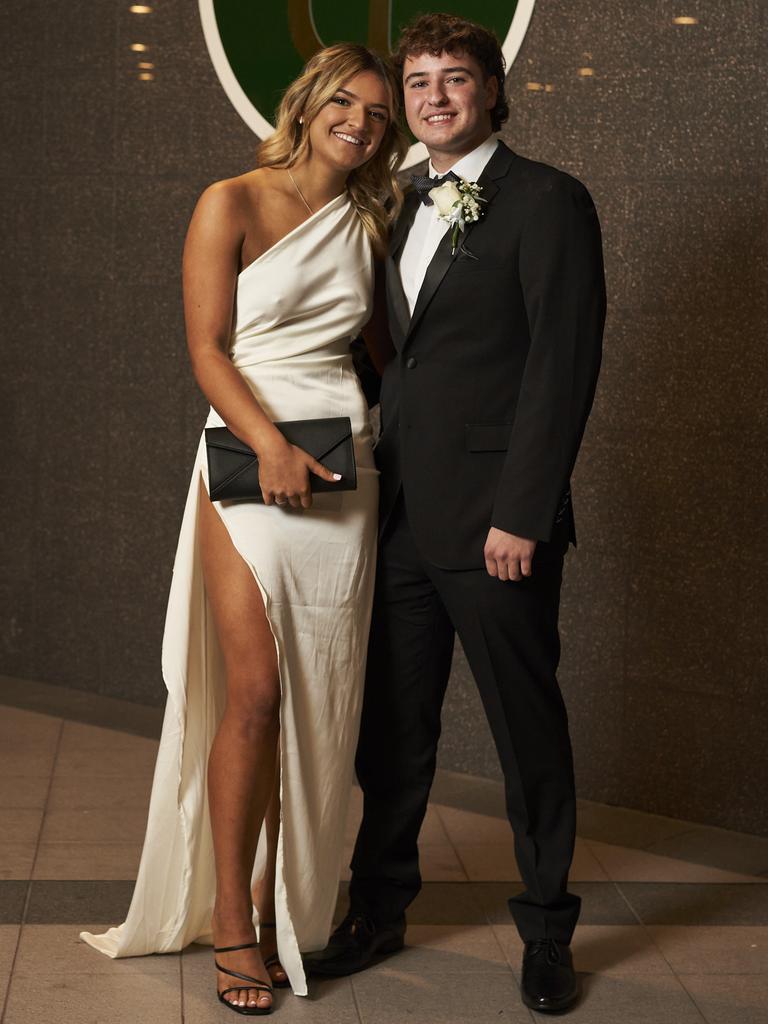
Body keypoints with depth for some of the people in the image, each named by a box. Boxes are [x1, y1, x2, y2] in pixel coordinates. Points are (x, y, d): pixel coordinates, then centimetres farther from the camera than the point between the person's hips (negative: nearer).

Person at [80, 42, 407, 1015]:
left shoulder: (363, 227, 15)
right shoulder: (232, 204, 0)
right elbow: (207, 347, -6)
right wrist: (269, 442, -19)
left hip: (343, 470, 5)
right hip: (249, 460, -4)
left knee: (320, 704, 3)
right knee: (255, 694, -11)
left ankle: (279, 906, 15)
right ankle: (229, 924, 3)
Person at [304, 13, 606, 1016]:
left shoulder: (547, 201, -6)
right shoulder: (406, 210, 16)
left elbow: (564, 363, -12)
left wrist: (521, 513, -17)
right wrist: (378, 483, 7)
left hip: (494, 520, -6)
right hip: (403, 517, 6)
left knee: (529, 727, 6)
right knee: (393, 724, 13)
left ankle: (547, 927, 21)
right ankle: (380, 906, 28)